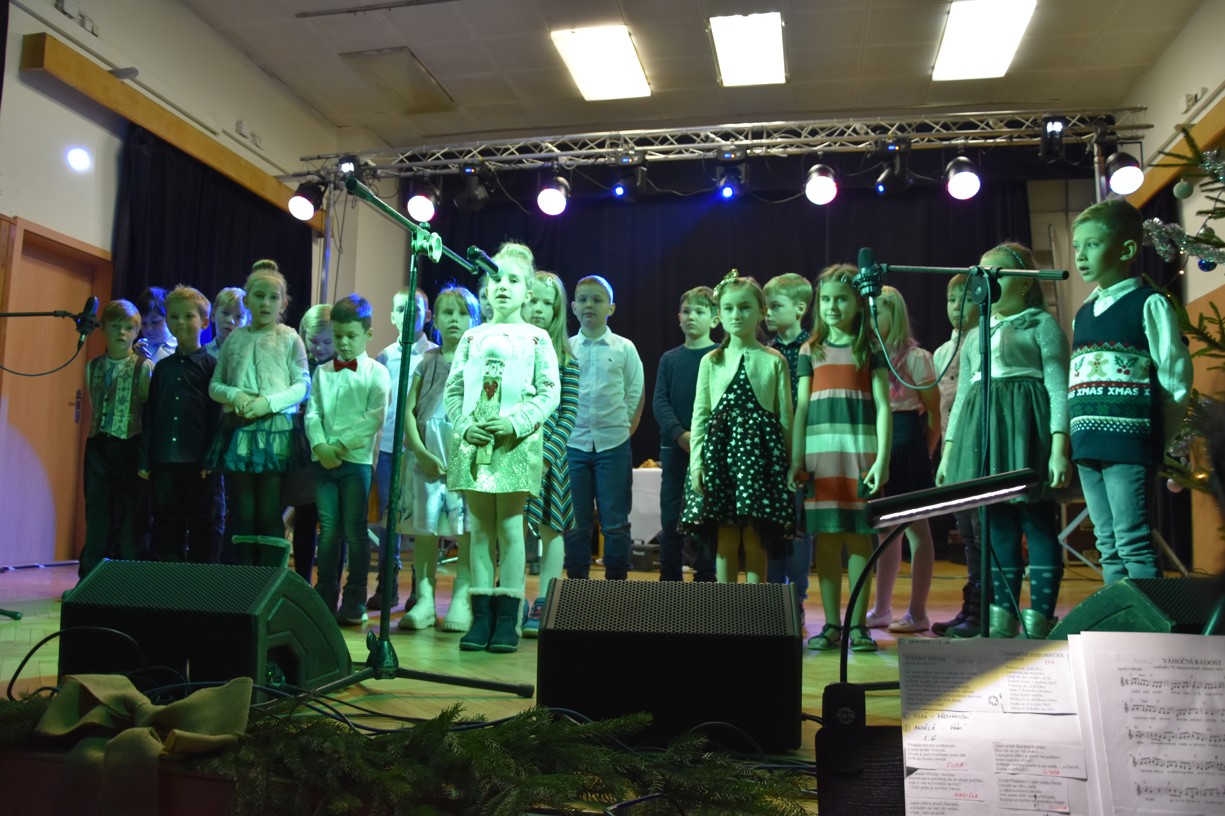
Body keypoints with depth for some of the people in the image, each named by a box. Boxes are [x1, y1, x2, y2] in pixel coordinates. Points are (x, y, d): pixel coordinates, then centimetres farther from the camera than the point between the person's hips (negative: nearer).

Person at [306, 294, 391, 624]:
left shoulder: (377, 373, 1)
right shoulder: (322, 372, 14)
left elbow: (374, 417, -8)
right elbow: (312, 412, 7)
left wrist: (342, 445, -13)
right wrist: (321, 445, -9)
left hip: (357, 459, -4)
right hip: (323, 459, 4)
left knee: (355, 531, 0)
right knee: (328, 529, 8)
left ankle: (355, 602, 7)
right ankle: (325, 596, 15)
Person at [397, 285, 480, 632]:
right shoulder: (427, 361, 13)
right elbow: (408, 410, 8)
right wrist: (421, 452, -5)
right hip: (425, 457, 3)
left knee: (466, 532, -5)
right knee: (423, 529, 4)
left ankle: (462, 603, 1)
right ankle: (424, 601, 10)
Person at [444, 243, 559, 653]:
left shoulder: (536, 338, 4)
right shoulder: (472, 337, 12)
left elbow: (549, 394, -2)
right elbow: (453, 390, 10)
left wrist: (516, 423, -14)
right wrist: (465, 425, -6)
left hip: (516, 443, -3)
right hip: (473, 442, 3)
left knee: (510, 527, 1)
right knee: (480, 529, 6)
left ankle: (508, 618, 8)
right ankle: (481, 615, 12)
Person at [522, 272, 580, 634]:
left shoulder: (564, 360, 2)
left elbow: (568, 414, -2)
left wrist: (548, 453, -12)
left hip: (548, 452, -1)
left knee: (550, 527, 3)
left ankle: (543, 607, 12)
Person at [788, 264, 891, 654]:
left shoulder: (870, 348, 7)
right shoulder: (810, 351, 13)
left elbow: (883, 406, 1)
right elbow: (801, 408, 10)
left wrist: (882, 459, -9)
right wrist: (795, 461, 4)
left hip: (860, 450, -2)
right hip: (819, 450, 2)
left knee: (858, 535, 0)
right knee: (825, 537, 2)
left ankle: (858, 625, 10)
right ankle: (831, 625, 11)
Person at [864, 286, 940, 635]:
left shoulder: (915, 358, -4)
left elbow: (934, 415, -3)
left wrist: (923, 455, -3)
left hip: (905, 442, -6)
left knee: (914, 528, 0)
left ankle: (917, 613, 6)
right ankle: (881, 609, 19)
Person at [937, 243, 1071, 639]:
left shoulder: (1041, 324, 4)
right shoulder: (974, 335, 21)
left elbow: (1058, 387, -5)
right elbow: (961, 395, 21)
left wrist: (1059, 447, -16)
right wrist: (948, 451, 15)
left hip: (1026, 428, -5)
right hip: (984, 429, 6)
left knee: (1038, 524, -6)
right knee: (997, 527, 5)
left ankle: (1038, 623, -1)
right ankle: (1002, 622, 9)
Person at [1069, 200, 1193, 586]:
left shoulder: (1148, 304, -3)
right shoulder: (1083, 314, 17)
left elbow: (1176, 380, -4)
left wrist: (1154, 438, -2)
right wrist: (1080, 435, 9)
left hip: (1129, 444, -7)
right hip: (1088, 446, 7)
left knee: (1133, 542, -7)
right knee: (1108, 545, 11)